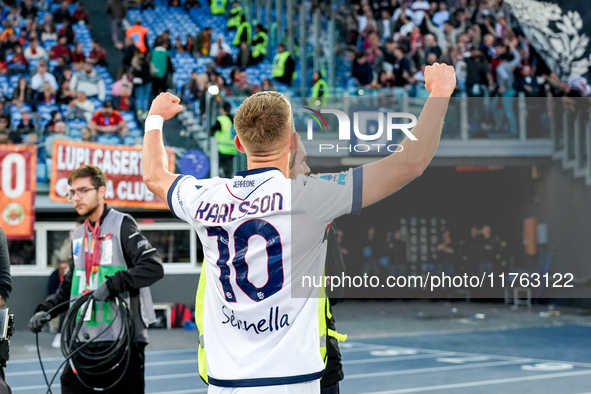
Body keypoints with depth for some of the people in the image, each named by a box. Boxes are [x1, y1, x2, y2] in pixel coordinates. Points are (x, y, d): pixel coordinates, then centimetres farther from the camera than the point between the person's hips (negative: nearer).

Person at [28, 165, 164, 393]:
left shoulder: (121, 225, -6)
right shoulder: (78, 235, 16)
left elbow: (154, 267, -16)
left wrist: (114, 283, -25)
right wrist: (46, 310, 9)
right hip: (84, 339, 7)